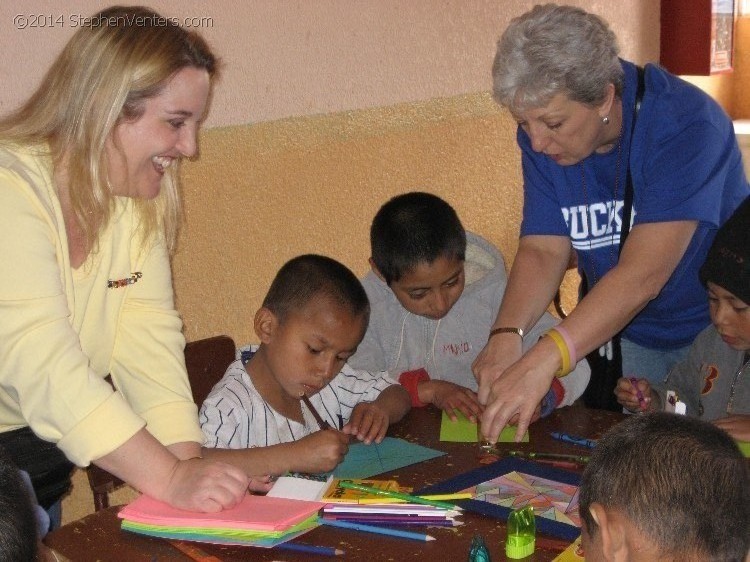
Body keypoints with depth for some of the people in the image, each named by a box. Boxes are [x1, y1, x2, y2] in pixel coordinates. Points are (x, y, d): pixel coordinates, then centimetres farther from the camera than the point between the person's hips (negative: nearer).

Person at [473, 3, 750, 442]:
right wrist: (507, 335, -34)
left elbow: (642, 274, -39)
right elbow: (543, 249, -14)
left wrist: (543, 360, -48)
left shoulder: (685, 124, -30)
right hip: (619, 332, 4)